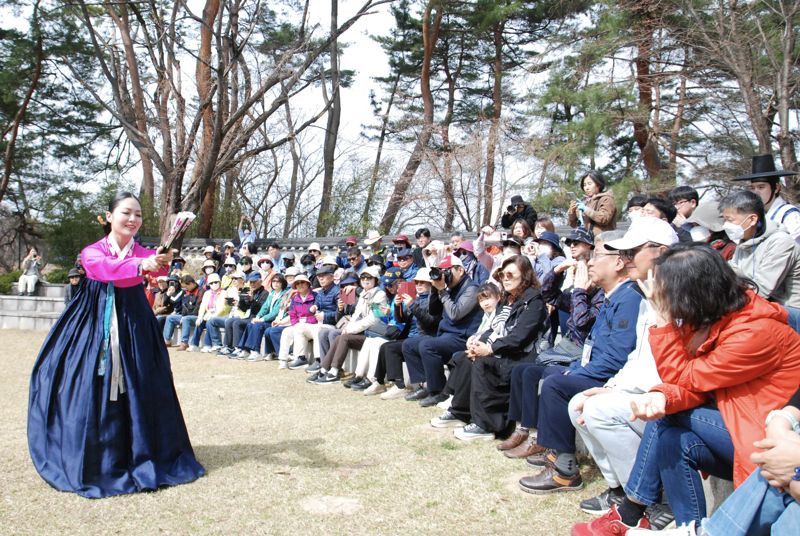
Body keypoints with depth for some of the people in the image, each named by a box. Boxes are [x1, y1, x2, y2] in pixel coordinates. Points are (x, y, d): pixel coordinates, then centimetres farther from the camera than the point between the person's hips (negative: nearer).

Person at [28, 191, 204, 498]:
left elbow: (157, 267, -19)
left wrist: (162, 263, -44)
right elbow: (106, 268, -24)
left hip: (133, 329, 1)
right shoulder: (92, 252, 1)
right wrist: (140, 266, -43)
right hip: (95, 327, -1)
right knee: (92, 390, -2)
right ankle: (91, 460, 12)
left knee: (136, 390, 3)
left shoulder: (142, 252, 5)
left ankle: (137, 455, 19)